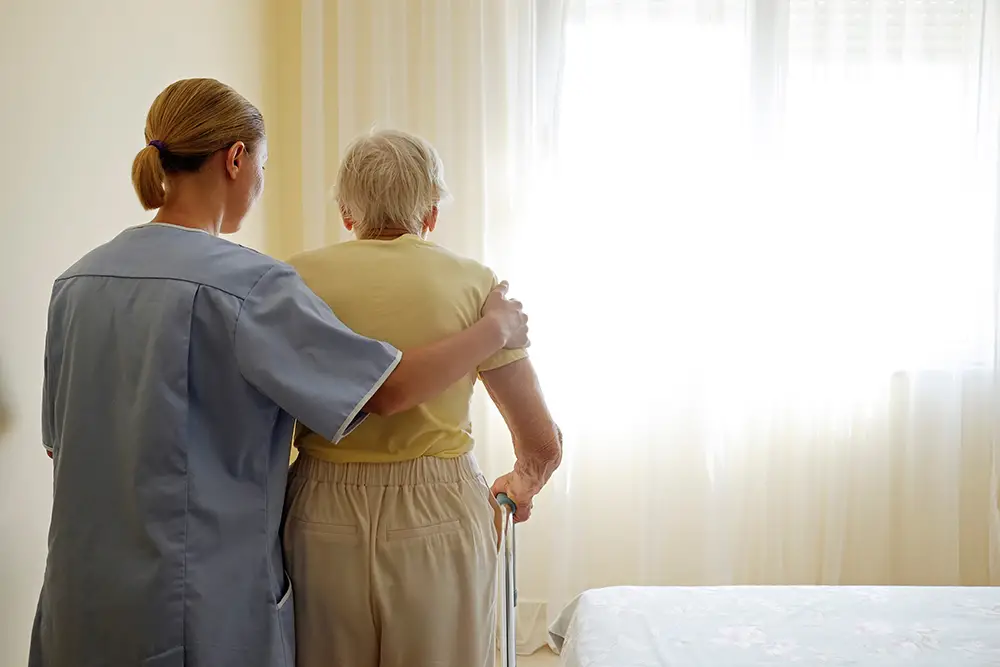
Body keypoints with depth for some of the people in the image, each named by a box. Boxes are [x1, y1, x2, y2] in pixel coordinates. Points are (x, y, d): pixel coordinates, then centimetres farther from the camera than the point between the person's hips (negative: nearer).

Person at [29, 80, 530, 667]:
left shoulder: (75, 282, 3)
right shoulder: (244, 282, -19)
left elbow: (61, 443, 11)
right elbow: (388, 390, -21)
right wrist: (498, 328, -6)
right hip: (203, 605, -6)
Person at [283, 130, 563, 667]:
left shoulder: (297, 279, -1)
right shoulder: (472, 283, -3)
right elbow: (544, 445, -1)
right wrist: (521, 486, 21)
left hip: (323, 521, 1)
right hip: (440, 520, -1)